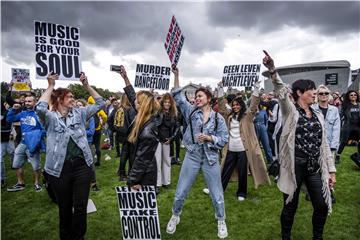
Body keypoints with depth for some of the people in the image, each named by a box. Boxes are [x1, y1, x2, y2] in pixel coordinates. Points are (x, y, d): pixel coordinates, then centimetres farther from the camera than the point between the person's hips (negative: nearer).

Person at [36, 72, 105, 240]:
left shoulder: (79, 113, 10)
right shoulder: (50, 117, 0)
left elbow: (100, 103, 9)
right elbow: (40, 108, -21)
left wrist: (86, 85, 3)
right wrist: (51, 86, -12)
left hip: (82, 166, 2)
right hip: (60, 169, -2)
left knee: (81, 207, 5)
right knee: (65, 208, 14)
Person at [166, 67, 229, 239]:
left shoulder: (218, 118, -3)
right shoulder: (191, 111, 1)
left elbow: (224, 139, -2)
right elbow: (178, 97, -6)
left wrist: (209, 138, -18)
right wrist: (176, 75, -13)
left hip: (210, 158, -1)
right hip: (192, 156, 1)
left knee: (217, 194, 10)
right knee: (180, 192, 8)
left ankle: (221, 221, 34)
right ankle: (175, 216, 35)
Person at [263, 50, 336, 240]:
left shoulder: (318, 115, 11)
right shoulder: (291, 110, -4)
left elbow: (324, 144, 12)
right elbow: (281, 92, -23)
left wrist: (331, 170, 9)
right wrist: (272, 70, -40)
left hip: (315, 167, 5)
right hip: (295, 165, -5)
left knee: (322, 206, 10)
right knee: (290, 206, 8)